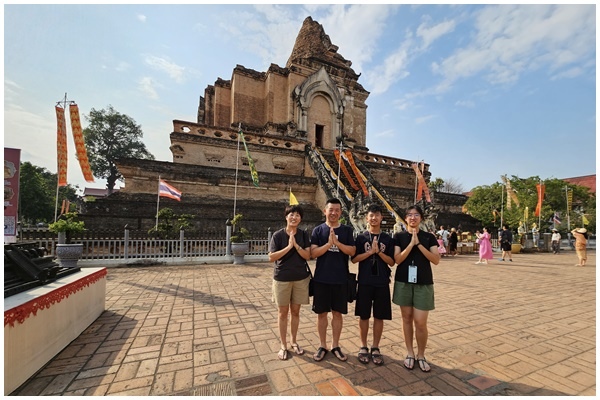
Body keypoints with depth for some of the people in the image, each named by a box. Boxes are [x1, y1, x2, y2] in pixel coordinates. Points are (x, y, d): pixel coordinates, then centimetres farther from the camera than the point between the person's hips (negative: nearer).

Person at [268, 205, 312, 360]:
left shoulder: (304, 235, -2)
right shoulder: (278, 235, -8)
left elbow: (308, 256, -7)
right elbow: (271, 257, -14)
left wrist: (296, 245, -20)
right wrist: (289, 247, -22)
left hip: (301, 278, 2)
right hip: (282, 279, -1)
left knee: (295, 311, 14)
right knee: (283, 312, 9)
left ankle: (294, 342, 34)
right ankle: (283, 345, 27)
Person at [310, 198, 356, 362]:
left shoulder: (347, 230, 2)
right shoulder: (318, 230, -1)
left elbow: (352, 251, -6)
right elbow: (313, 253, -8)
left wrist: (337, 242, -20)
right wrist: (328, 243, -23)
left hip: (341, 279, 1)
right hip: (321, 278, -1)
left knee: (337, 313, 13)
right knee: (322, 313, 10)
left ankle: (335, 346, 31)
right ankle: (322, 346, 29)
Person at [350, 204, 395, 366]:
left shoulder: (388, 239, 3)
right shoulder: (361, 237, -1)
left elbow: (392, 262, 0)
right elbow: (354, 259, -7)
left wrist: (378, 252, -15)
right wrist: (371, 251, -17)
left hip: (382, 283, 1)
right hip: (364, 282, -1)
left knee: (379, 316, 10)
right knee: (364, 316, 9)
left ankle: (375, 348, 28)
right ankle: (363, 347, 26)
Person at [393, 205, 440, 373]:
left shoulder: (429, 237, 3)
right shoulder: (399, 237, 0)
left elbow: (436, 260, -7)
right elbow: (397, 259, -9)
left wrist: (419, 243, -15)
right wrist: (411, 243, -17)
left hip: (423, 284, 0)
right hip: (403, 282, 0)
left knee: (420, 322, 0)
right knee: (407, 318, 10)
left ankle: (421, 356, 23)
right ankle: (410, 353, 27)